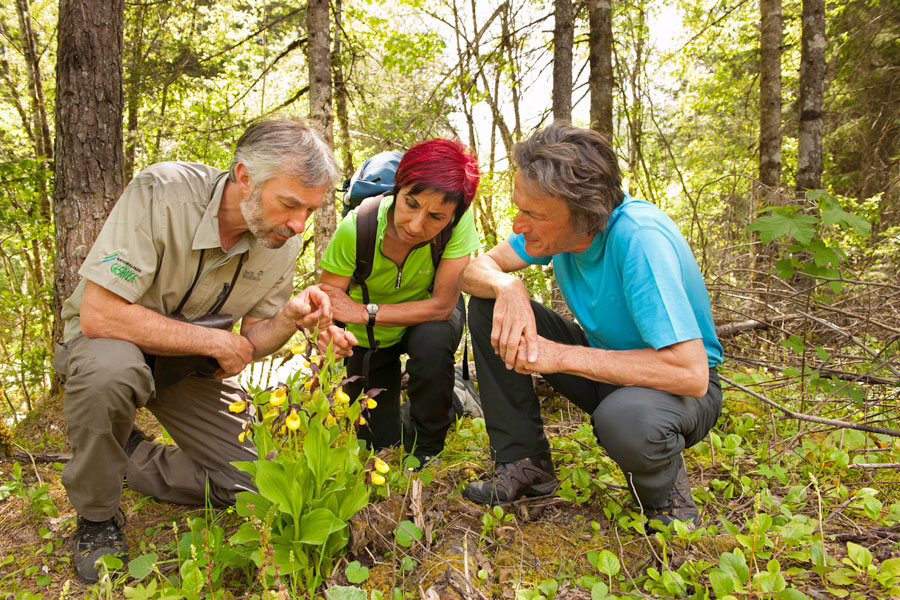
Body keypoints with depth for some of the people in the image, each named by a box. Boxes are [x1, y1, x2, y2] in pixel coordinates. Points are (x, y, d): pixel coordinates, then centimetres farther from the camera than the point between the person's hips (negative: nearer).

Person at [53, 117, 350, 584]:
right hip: (108, 342, -3)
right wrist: (217, 341, -28)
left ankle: (128, 454, 16)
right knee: (109, 368, -40)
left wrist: (289, 319, -28)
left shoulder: (282, 240, -13)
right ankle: (97, 518, -12)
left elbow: (250, 344, -5)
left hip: (192, 362, 4)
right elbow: (98, 315, -33)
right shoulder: (160, 193, -29)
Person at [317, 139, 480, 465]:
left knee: (433, 340, -36)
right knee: (379, 439, 3)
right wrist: (325, 335, -52)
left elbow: (443, 304, -30)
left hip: (429, 316, 0)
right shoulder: (355, 229, -33)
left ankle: (427, 447, -8)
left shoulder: (458, 221, -33)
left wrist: (364, 312, -35)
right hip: (371, 337, 1)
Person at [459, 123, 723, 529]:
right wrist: (507, 287, -29)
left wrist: (562, 356, -33)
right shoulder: (555, 222, -13)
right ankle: (525, 464, 1)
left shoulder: (640, 238, -33)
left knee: (624, 419, -42)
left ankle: (663, 491, -4)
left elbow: (691, 372, -36)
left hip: (680, 388, -6)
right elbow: (475, 269, -4)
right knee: (488, 306, -8)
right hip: (604, 364, 6)